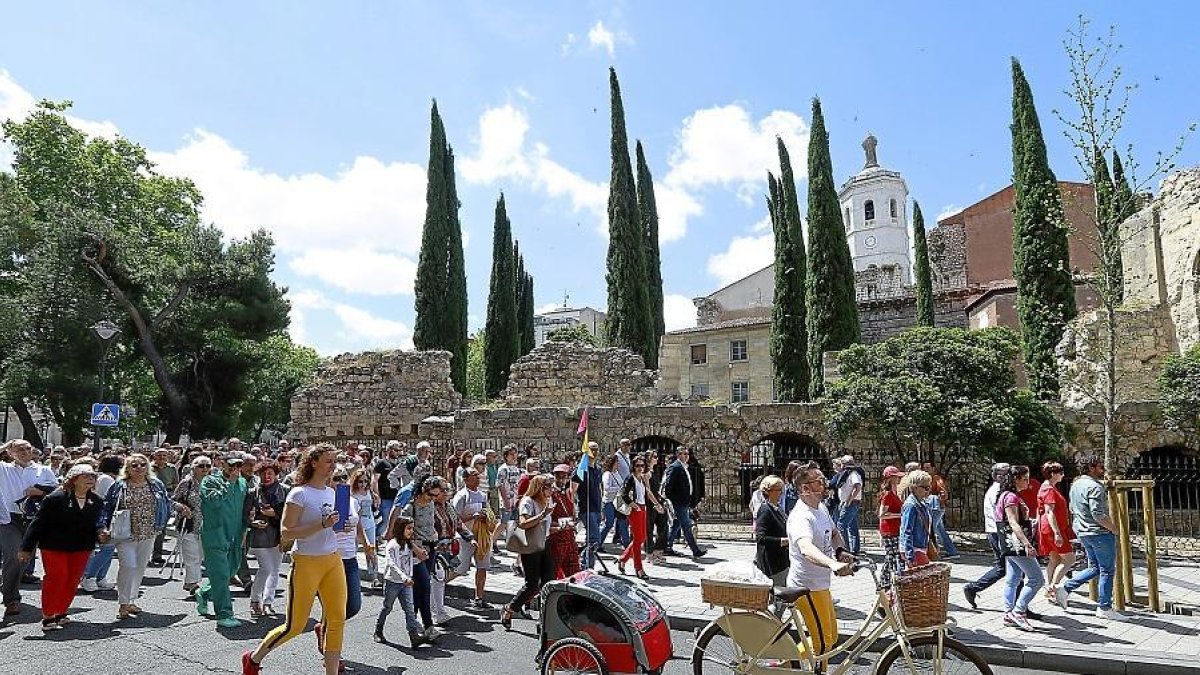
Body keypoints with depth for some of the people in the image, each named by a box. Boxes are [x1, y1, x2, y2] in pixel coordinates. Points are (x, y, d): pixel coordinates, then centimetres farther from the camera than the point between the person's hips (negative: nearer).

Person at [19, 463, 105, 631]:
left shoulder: (96, 501, 1)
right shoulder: (55, 498, -13)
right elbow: (38, 523, -10)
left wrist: (99, 533, -7)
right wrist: (27, 547, -9)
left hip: (82, 548, 5)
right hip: (54, 547, -4)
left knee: (73, 581, 9)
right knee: (55, 579, -2)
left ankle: (60, 613, 25)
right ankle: (48, 617, 12)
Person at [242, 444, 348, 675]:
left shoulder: (331, 492, 9)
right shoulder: (300, 494, -11)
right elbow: (286, 533, -17)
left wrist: (339, 524, 3)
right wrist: (322, 524, -24)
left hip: (333, 560, 6)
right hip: (307, 562, -6)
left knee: (338, 619, 1)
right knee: (295, 626, 4)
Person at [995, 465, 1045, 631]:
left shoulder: (1010, 496, 17)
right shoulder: (1011, 497, -16)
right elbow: (1014, 524, -23)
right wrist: (1027, 544, -28)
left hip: (1011, 546, 10)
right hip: (1017, 544, -10)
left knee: (1013, 580, 12)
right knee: (1037, 579, -6)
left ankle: (1009, 615, 16)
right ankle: (1018, 611, -4)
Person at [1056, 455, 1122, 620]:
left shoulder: (1075, 485, 11)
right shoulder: (1094, 487, -18)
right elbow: (1098, 515, -25)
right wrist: (1114, 528, -12)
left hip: (1083, 532, 9)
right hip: (1100, 533, -9)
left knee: (1094, 568, 19)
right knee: (1107, 570, 3)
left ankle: (1065, 589, 10)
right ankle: (1104, 608, 10)